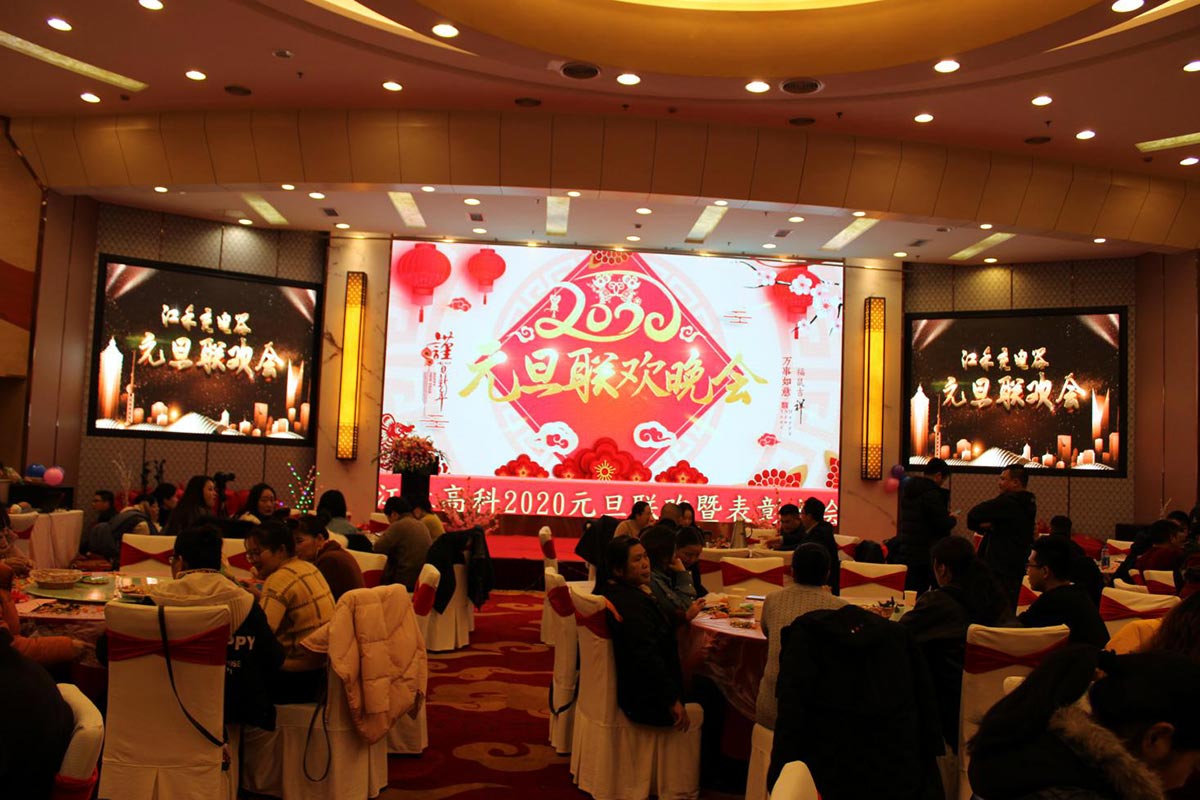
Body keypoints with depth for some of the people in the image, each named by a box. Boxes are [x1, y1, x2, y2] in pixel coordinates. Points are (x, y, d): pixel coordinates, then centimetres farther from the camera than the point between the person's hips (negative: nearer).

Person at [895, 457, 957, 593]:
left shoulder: (908, 490, 12)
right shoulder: (932, 494, -16)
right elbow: (943, 524, -18)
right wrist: (953, 519, 3)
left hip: (903, 554, 8)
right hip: (924, 556, -8)